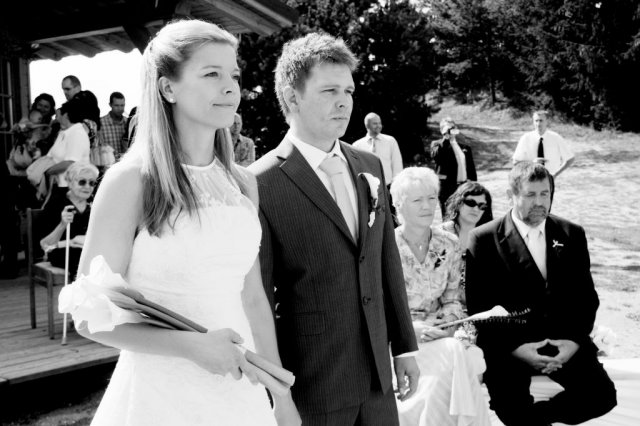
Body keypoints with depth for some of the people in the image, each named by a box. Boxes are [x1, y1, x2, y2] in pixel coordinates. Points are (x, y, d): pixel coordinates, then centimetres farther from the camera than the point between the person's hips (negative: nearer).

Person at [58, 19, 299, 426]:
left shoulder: (243, 184, 3)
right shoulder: (131, 182, -13)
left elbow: (253, 299, 8)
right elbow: (91, 315, -11)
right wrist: (192, 345, -21)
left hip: (239, 388, 5)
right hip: (160, 393, -4)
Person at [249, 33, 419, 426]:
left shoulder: (370, 167, 5)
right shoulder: (262, 186, -15)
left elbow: (388, 262, 11)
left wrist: (404, 346, 12)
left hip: (377, 374, 5)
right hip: (311, 386, -5)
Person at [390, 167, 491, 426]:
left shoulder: (449, 245, 4)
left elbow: (453, 300, 10)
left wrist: (445, 322, -12)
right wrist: (411, 327, -21)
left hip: (437, 336, 4)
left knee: (457, 353, -29)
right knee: (453, 354, -29)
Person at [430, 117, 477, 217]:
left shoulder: (465, 148, 17)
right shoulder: (437, 144, 4)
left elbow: (472, 170, 16)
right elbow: (436, 157, -19)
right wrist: (446, 138, -15)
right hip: (448, 189, -4)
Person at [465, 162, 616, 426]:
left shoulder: (572, 235, 11)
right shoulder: (483, 240, -1)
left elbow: (587, 296, 10)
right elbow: (478, 306, -5)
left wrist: (575, 340, -8)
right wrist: (514, 348, -16)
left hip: (563, 340, 4)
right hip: (509, 344, -4)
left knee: (602, 396, -16)